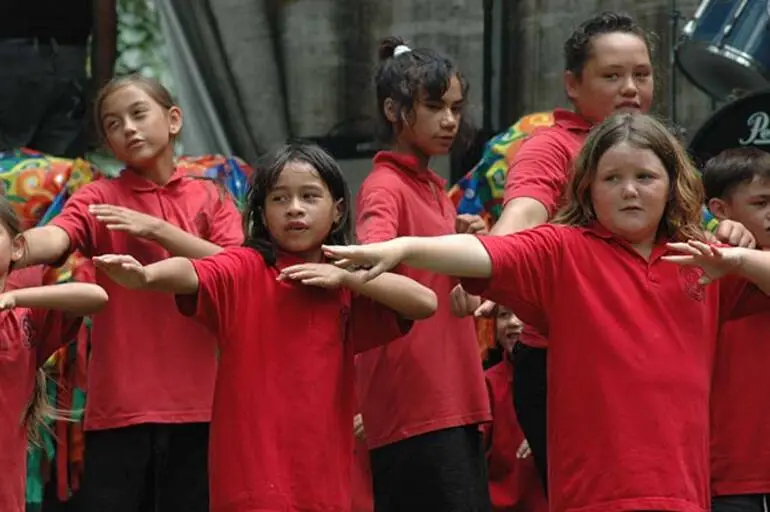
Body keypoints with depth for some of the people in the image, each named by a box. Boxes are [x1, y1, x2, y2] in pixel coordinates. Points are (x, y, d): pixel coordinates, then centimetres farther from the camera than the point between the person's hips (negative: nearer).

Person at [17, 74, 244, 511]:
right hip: (119, 403, -1)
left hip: (194, 401, 1)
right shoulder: (99, 199, 4)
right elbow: (52, 240, -17)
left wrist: (157, 230, -11)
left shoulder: (210, 198, 10)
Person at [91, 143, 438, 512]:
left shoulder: (347, 288, 14)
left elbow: (425, 302, 4)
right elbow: (191, 274, -20)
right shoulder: (245, 269, -1)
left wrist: (345, 276, -3)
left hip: (325, 479, 5)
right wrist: (145, 276, -42)